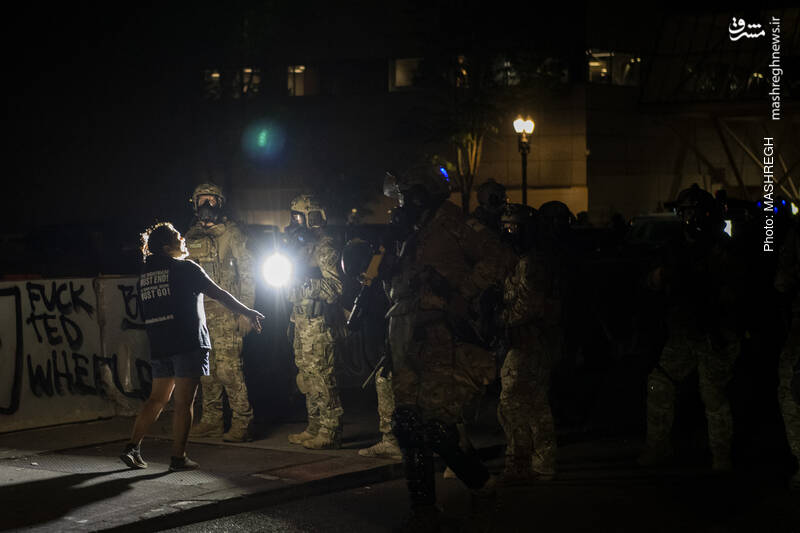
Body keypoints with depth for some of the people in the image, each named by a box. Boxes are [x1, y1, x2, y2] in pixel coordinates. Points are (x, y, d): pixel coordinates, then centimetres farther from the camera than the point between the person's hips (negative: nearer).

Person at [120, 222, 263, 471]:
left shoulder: (145, 271, 12)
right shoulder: (185, 268, -7)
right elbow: (218, 293, -7)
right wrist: (247, 312, 1)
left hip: (159, 346, 6)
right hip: (188, 344, -6)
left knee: (157, 399, 15)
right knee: (184, 402, -1)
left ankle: (132, 448, 8)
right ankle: (178, 457, 0)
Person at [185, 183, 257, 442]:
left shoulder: (231, 233, -1)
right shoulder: (191, 236, 15)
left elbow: (247, 272, -3)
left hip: (225, 311, -6)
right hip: (199, 311, 6)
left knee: (228, 367, -11)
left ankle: (242, 422, -7)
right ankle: (212, 420, 16)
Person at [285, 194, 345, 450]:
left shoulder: (324, 247, -11)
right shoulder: (302, 245, 19)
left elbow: (334, 287, -19)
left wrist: (303, 280, -21)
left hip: (319, 322, -10)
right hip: (302, 321, 10)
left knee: (321, 376, -10)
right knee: (306, 375, 12)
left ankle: (330, 432, -8)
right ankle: (314, 427, 20)